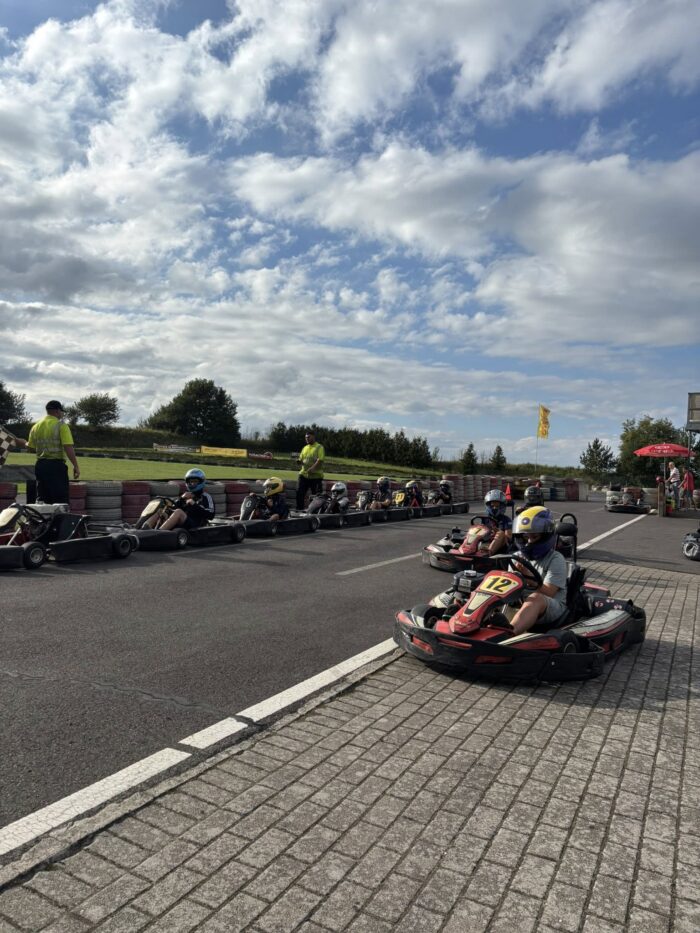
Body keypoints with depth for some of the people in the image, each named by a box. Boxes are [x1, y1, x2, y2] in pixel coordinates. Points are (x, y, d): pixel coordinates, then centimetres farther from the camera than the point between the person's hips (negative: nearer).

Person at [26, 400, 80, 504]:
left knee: (42, 499, 13)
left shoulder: (36, 426, 10)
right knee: (61, 499, -3)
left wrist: (23, 444, 36)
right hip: (57, 465, -6)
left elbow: (31, 447, 14)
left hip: (41, 465, 6)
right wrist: (76, 466, -14)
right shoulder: (61, 425, -9)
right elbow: (68, 448, -17)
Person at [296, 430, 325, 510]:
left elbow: (320, 460, -16)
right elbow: (301, 459, 20)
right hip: (304, 475, 6)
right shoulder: (304, 448, 17)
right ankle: (300, 510, 11)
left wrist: (312, 468, -29)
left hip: (316, 476, -6)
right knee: (299, 493, 2)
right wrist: (299, 461, -5)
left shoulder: (319, 448, -4)